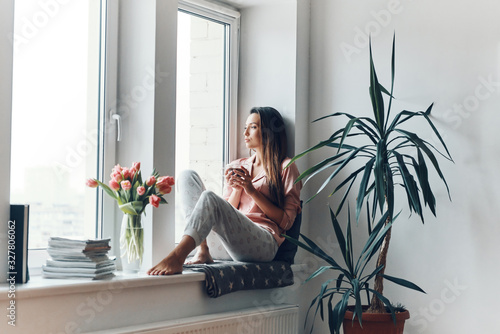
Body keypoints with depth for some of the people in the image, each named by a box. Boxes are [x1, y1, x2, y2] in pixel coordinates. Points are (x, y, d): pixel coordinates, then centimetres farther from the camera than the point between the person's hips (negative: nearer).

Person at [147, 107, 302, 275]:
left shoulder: (286, 167, 9)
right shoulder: (239, 166, 25)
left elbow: (285, 221, 1)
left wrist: (252, 191, -5)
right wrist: (237, 189, 0)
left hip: (264, 245, -6)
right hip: (233, 243, 6)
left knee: (210, 198, -30)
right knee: (187, 176, -5)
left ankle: (176, 257, -41)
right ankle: (202, 251, -19)